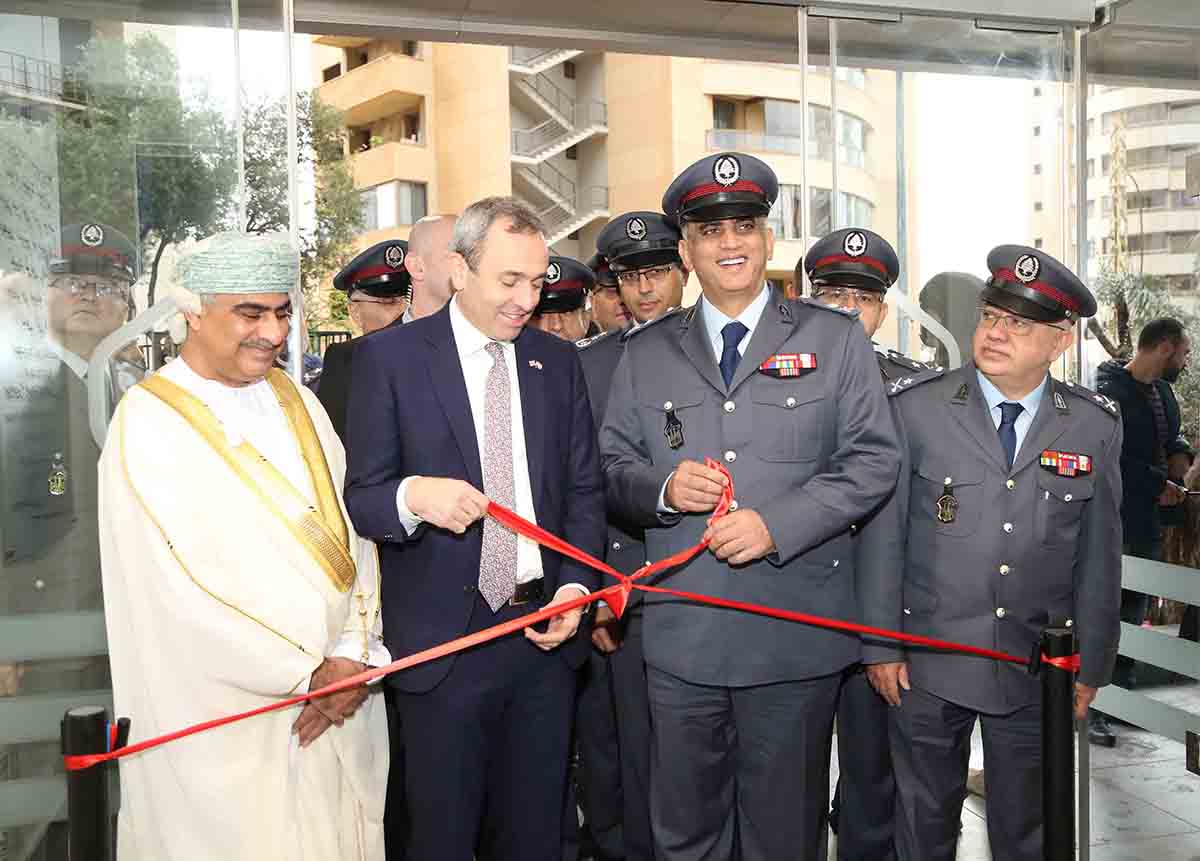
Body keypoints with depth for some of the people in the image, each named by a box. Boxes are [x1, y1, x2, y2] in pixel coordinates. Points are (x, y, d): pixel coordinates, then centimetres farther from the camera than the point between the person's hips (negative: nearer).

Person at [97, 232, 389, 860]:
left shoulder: (298, 403, 7)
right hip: (225, 718, -5)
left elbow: (351, 527, 4)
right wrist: (309, 674, -13)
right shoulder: (149, 423, -10)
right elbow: (181, 588, -16)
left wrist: (353, 653, -9)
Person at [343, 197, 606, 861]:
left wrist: (575, 586, -3)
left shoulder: (557, 360, 8)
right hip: (442, 641, -3)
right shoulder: (390, 357, -4)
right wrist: (411, 497, -27)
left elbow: (584, 489, 11)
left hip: (546, 635, 4)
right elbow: (359, 497, -5)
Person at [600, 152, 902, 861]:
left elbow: (874, 461, -2)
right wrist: (662, 487, -11)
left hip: (797, 638, -2)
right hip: (680, 638, 2)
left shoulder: (836, 339, 5)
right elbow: (613, 468, 11)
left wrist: (777, 524, -14)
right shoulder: (646, 353, 11)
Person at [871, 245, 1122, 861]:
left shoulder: (1095, 427, 0)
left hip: (1039, 671, 2)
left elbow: (1099, 555, 5)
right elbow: (883, 533, -4)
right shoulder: (914, 406, -7)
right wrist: (880, 644, -4)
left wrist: (1091, 667, 6)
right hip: (927, 664, -1)